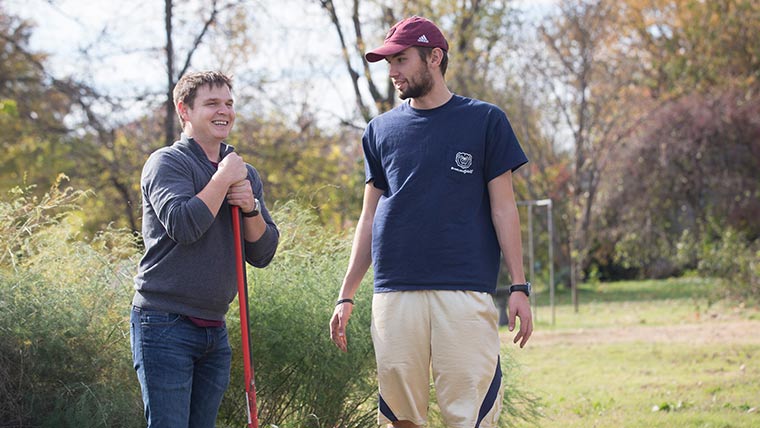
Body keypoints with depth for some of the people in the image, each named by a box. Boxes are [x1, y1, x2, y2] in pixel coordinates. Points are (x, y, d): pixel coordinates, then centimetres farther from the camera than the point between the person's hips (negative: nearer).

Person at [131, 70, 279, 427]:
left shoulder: (245, 174, 15)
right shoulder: (166, 163, -4)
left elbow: (262, 254, 10)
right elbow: (182, 225, -22)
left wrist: (250, 207, -8)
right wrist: (224, 179, -13)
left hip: (215, 330, 7)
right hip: (165, 326, -7)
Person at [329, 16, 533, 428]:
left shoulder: (485, 121, 6)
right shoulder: (381, 130, 15)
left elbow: (503, 208, 5)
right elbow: (370, 216, 17)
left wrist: (519, 286, -3)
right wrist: (346, 295, 12)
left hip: (466, 292, -3)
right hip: (394, 293, 3)